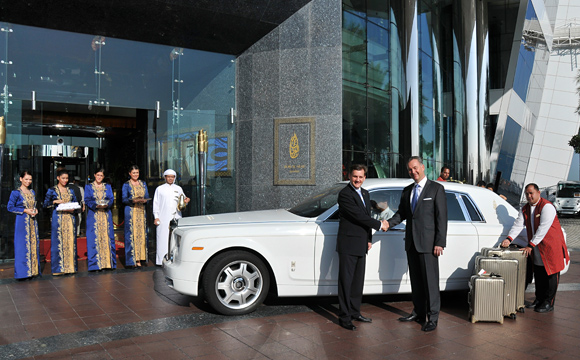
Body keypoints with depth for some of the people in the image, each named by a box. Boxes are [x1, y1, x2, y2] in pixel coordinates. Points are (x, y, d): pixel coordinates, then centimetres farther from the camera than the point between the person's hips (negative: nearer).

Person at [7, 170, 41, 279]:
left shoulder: (32, 192, 13)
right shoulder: (16, 193, -5)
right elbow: (10, 207, -7)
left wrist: (35, 210, 2)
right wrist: (25, 211, -14)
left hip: (32, 221, 6)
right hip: (22, 221, -6)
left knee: (33, 244, 6)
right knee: (22, 245, -4)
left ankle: (33, 270, 12)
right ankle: (23, 271, 2)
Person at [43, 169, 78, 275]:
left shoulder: (70, 190, 15)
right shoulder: (52, 190, 4)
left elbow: (75, 203, 15)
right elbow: (45, 204, 1)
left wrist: (73, 209, -4)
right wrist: (55, 201, -14)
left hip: (70, 218, 4)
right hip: (58, 218, -3)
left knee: (70, 241, 2)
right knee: (58, 241, -5)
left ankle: (70, 266, 9)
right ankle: (59, 267, 2)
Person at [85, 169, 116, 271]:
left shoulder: (108, 187, 14)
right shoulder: (88, 187, 8)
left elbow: (111, 199, 7)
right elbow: (87, 200, -1)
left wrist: (106, 205, -14)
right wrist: (96, 205, -18)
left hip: (106, 215, 2)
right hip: (94, 215, -2)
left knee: (107, 237, -1)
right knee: (94, 238, -6)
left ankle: (107, 262, 4)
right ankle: (95, 264, -3)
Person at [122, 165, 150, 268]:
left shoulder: (143, 184, 15)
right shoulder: (126, 185, 3)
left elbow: (147, 197, 11)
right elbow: (124, 199, -3)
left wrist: (144, 200, -11)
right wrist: (133, 200, -21)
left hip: (141, 211, 4)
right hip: (130, 212, -4)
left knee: (141, 233, 0)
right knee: (131, 234, -6)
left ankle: (139, 259, 4)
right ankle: (132, 260, -3)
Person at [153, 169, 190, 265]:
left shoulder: (178, 188, 15)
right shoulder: (160, 189, 9)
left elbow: (183, 200, 19)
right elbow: (156, 204, 7)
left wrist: (186, 201, -5)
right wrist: (156, 217, -2)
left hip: (176, 217, 2)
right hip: (163, 218, -2)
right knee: (163, 238, -5)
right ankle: (162, 260, -1)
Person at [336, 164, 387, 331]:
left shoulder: (365, 194, 15)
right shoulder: (344, 194, -13)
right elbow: (358, 216, -19)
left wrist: (369, 239, 16)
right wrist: (380, 224, -11)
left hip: (361, 245, 8)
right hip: (348, 244, -8)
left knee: (358, 281, 14)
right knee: (346, 282, -2)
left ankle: (354, 312, 26)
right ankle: (344, 317, 5)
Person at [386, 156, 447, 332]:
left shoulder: (436, 188, -4)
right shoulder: (407, 191, 14)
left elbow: (441, 217, -8)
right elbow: (401, 213, 18)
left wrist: (440, 243, -13)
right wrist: (389, 223, -1)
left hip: (427, 243, -6)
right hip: (411, 242, 6)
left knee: (430, 281, -2)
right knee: (415, 280, 14)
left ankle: (432, 318, 7)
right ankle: (418, 313, 26)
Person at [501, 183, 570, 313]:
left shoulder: (547, 207, -17)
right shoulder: (525, 209, 8)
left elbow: (543, 229, -22)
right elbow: (518, 225, 1)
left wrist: (530, 245, -24)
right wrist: (509, 239, -15)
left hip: (551, 246, -7)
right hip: (536, 248, 7)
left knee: (551, 274, 0)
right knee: (538, 274, 13)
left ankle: (549, 303, 9)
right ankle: (539, 300, 25)